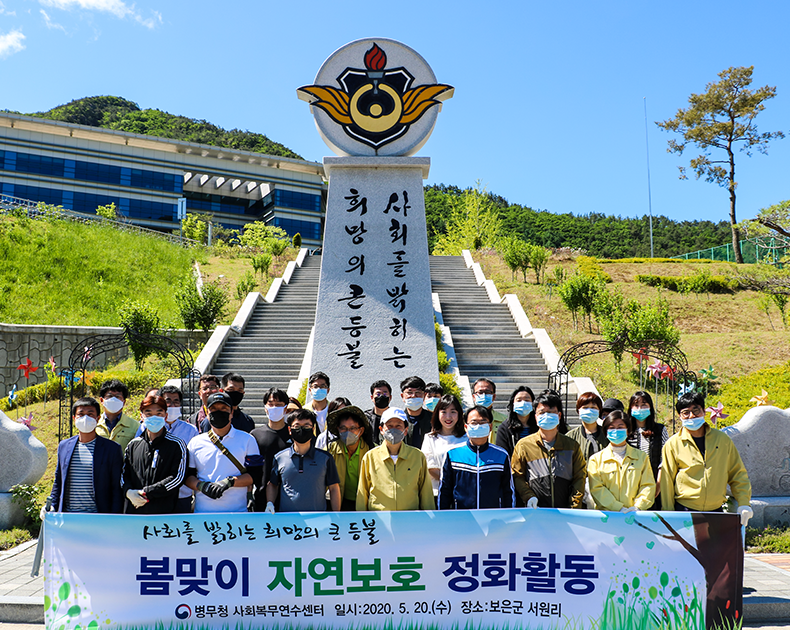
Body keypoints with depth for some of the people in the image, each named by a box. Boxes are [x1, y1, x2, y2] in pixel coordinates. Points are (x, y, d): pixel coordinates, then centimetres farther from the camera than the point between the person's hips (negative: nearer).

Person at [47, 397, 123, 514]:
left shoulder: (112, 448, 1)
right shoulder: (64, 446, 14)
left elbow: (117, 488, 1)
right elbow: (58, 482, 21)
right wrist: (52, 509, 12)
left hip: (97, 516, -3)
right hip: (66, 516, 3)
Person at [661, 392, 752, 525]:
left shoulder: (722, 439, 8)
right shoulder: (673, 444, 0)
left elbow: (738, 474, 14)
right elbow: (666, 482, 2)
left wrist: (744, 503, 5)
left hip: (715, 510, 2)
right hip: (684, 511, -2)